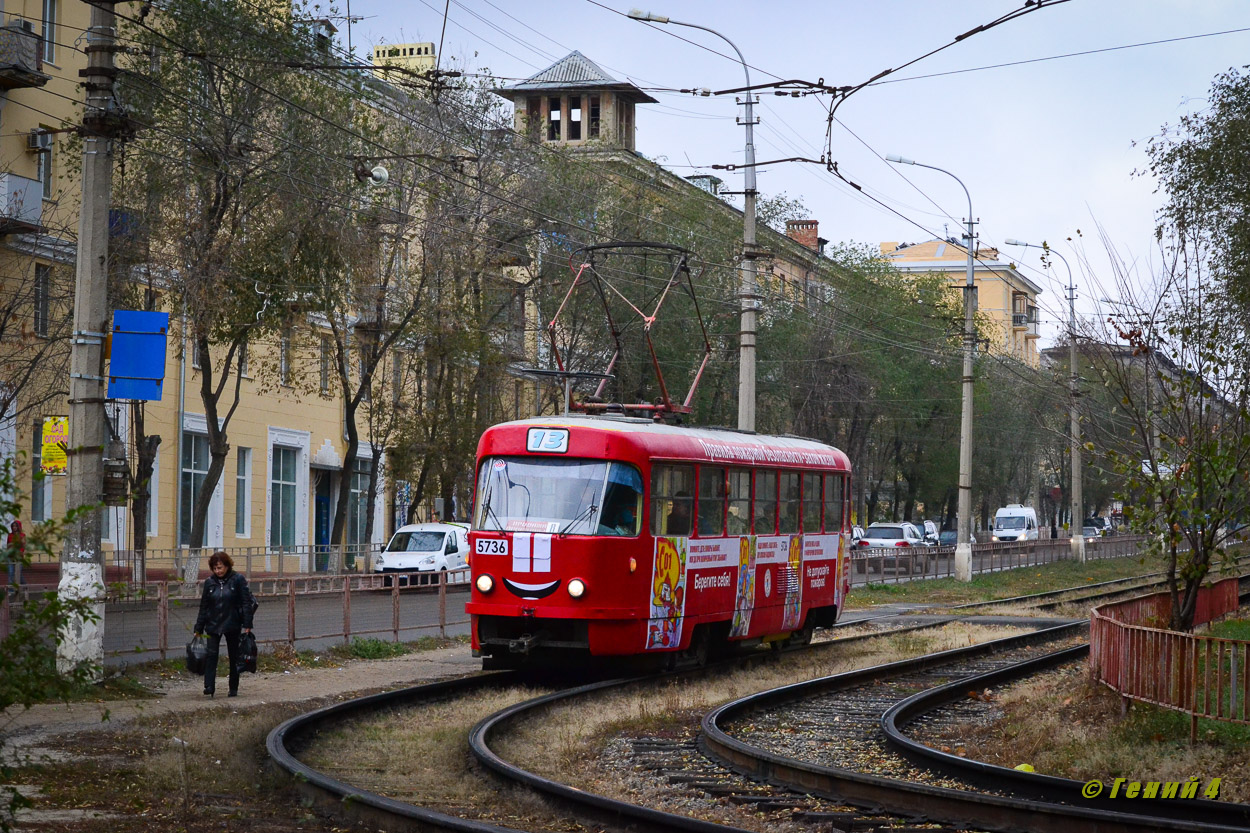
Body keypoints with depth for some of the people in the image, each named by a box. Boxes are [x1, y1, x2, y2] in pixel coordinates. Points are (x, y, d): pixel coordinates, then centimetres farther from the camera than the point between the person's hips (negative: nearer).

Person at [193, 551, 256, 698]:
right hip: (213, 625, 2)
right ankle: (209, 687, -18)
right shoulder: (209, 582, 3)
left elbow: (246, 603, -6)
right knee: (211, 654, -13)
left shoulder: (238, 580, -5)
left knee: (234, 657, 7)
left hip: (232, 625, -2)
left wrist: (247, 625, -13)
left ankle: (233, 688, 17)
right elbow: (203, 607, 8)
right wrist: (198, 629, 6)